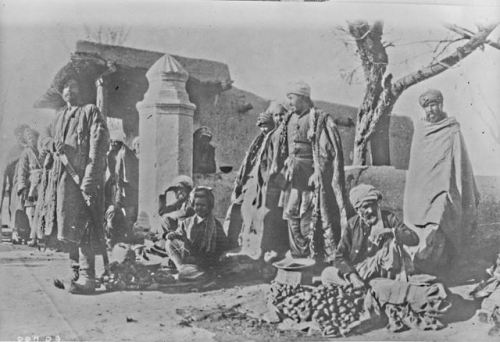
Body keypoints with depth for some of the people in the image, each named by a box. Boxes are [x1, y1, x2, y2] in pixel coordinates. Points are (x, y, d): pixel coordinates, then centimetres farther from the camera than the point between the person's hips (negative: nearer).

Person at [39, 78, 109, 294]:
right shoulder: (59, 117, 21)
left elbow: (99, 145, -9)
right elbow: (43, 139, 24)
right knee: (68, 229, 10)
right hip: (61, 178, 7)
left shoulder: (90, 112, 0)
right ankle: (76, 273, 20)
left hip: (82, 177, -7)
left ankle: (87, 279, -8)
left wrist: (90, 179, -18)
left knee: (81, 228, -11)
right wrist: (53, 143, -3)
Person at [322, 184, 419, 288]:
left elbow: (414, 239, -13)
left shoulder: (387, 217, -5)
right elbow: (340, 256, -6)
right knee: (327, 274, -20)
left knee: (394, 238, -25)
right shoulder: (352, 224, -3)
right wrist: (352, 276, -24)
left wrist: (391, 232, -30)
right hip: (358, 270, 2)